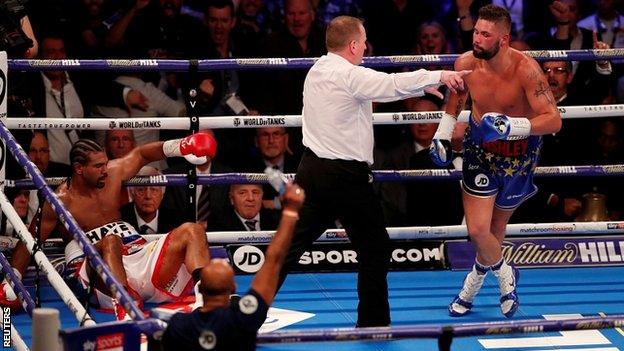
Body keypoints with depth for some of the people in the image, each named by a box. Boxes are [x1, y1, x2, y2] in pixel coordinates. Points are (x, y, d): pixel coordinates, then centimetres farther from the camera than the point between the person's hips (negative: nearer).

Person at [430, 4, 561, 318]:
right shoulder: (466, 63, -15)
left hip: (518, 153, -2)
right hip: (480, 147, 2)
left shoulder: (525, 69, -27)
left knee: (496, 228, 12)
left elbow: (553, 120, -31)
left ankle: (474, 281, 37)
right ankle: (504, 274, 21)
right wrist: (443, 131, 6)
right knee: (477, 230, -8)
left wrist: (512, 126, -44)